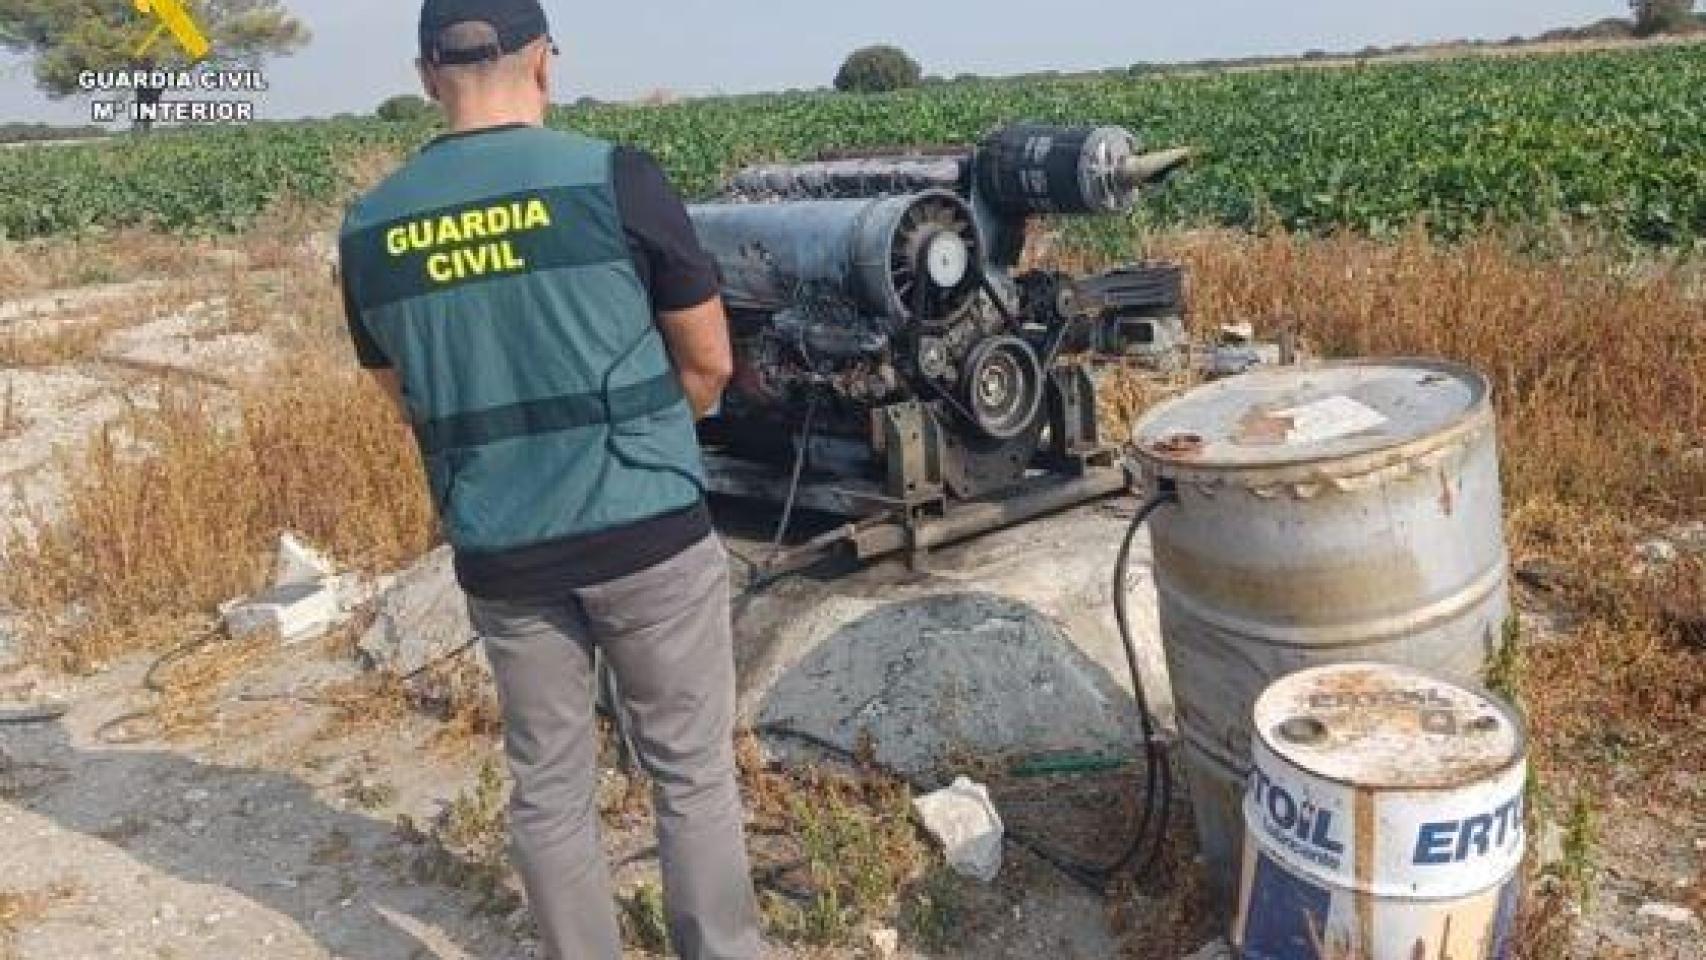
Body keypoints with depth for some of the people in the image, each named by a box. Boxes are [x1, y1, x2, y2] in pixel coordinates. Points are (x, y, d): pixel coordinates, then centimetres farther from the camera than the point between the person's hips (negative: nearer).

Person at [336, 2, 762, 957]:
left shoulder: (370, 228, 0)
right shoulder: (613, 178, -11)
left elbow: (416, 400, 11)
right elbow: (710, 363, -4)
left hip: (501, 557, 4)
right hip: (650, 533, -3)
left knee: (550, 788, 17)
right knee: (693, 771, 13)